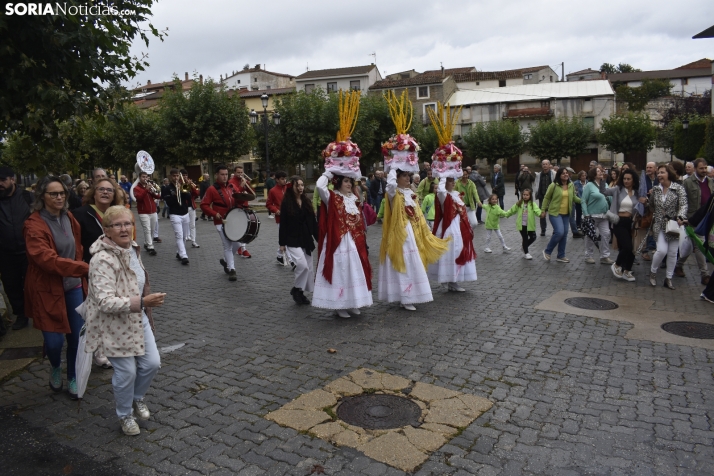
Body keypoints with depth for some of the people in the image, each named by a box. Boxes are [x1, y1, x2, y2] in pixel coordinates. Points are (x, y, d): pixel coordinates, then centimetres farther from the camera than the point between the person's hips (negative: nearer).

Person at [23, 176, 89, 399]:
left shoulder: (69, 218, 4)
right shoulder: (34, 225, -16)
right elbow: (48, 259, -27)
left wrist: (81, 277, 7)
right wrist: (85, 268, -32)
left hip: (73, 287, 5)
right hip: (48, 290, -5)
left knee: (77, 336, 7)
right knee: (54, 341, -3)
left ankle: (73, 378, 29)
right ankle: (55, 367, 32)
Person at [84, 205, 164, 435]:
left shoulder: (132, 249, 0)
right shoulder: (103, 259, -26)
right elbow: (105, 302, -32)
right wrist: (142, 302, -39)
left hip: (138, 319, 7)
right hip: (115, 325, -7)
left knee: (151, 363, 10)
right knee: (126, 372, 3)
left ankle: (137, 398, 40)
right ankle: (125, 415, 30)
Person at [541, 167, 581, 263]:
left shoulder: (571, 185, 4)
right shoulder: (553, 185, -10)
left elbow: (574, 198, 13)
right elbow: (547, 198, -3)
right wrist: (544, 210, -3)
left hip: (566, 214, 6)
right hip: (555, 213, -6)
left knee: (564, 234, 8)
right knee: (559, 232, -18)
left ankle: (561, 256, 19)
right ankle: (547, 251, 2)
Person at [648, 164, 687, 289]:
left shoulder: (679, 188, -6)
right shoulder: (655, 189, 3)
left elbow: (683, 205, -15)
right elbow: (651, 205, 19)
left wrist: (680, 217, -32)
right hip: (660, 225, 1)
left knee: (673, 253, 5)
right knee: (662, 250, -14)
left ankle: (669, 279, 17)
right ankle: (653, 272, 10)